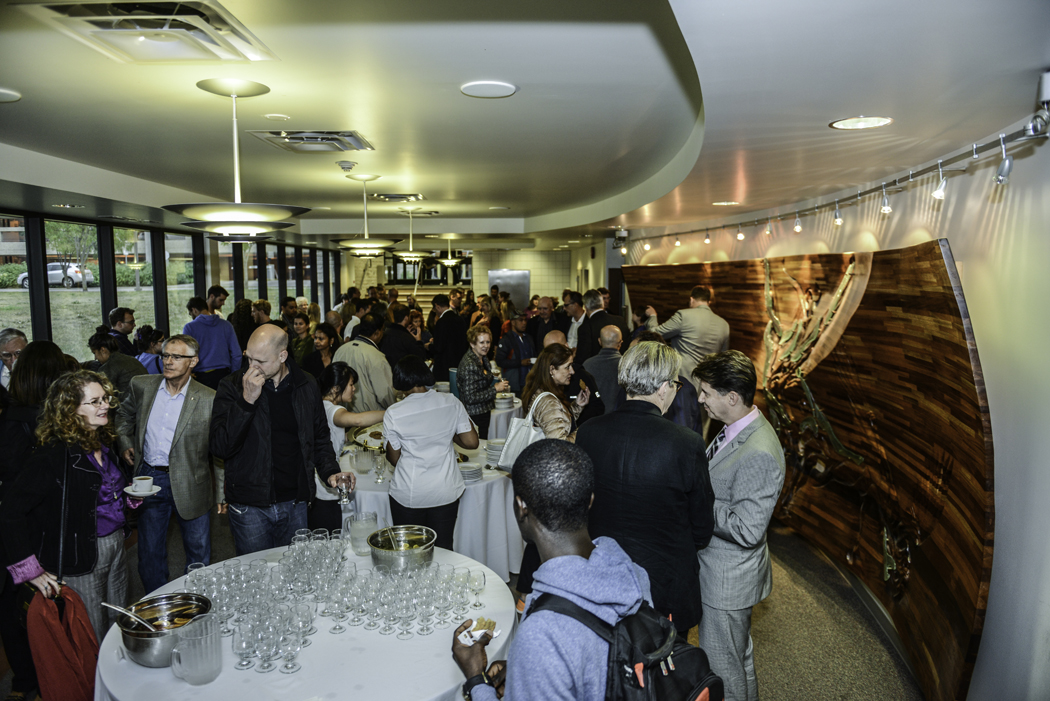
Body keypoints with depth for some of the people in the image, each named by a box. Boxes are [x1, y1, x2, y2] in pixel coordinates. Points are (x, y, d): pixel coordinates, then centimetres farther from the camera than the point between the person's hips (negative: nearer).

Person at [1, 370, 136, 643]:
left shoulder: (104, 442, 3)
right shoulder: (54, 455, -22)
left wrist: (131, 493, 4)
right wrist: (28, 569, -23)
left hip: (116, 545, 7)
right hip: (80, 558, -7)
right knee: (93, 642, 8)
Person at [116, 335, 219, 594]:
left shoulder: (208, 399, -13)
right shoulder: (142, 386, -1)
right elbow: (124, 414, 20)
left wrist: (222, 490, -8)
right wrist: (124, 444, 6)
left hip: (189, 484, -3)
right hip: (149, 478, 3)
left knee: (198, 551, 11)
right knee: (150, 552, 16)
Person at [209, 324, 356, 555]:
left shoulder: (306, 386, 1)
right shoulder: (232, 386, -7)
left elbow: (319, 438, 13)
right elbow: (220, 447, -15)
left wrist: (330, 471, -3)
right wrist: (247, 401, -24)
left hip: (295, 503, 2)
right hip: (250, 506, -2)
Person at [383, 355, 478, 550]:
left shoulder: (394, 413, -11)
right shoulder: (452, 403, -6)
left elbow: (393, 458, -2)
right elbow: (471, 442, -3)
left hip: (409, 495, -2)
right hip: (446, 492, 2)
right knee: (443, 549, 14)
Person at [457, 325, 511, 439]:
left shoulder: (483, 359, 9)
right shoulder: (469, 365, -20)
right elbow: (470, 398, -23)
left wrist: (495, 386, 5)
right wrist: (495, 389, -18)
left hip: (483, 412, 9)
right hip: (474, 416, -9)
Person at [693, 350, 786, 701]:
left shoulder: (758, 455, -31)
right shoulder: (738, 428, 0)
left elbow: (747, 530, -29)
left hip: (728, 580, -9)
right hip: (720, 568, 9)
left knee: (722, 669, 11)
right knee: (739, 653, 30)